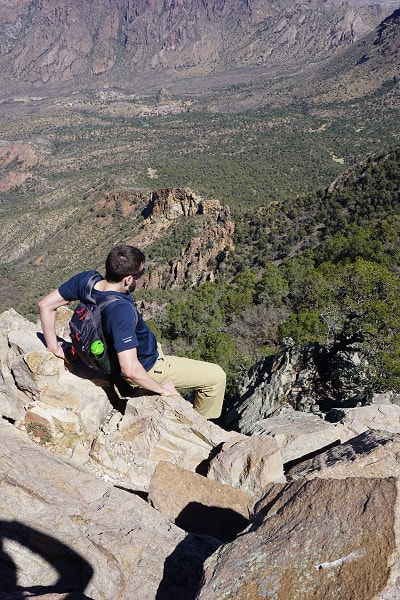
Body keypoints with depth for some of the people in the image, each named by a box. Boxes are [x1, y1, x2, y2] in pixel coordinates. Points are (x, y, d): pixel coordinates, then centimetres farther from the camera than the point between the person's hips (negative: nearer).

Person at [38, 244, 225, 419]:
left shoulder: (87, 279, -20)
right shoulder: (121, 310, -41)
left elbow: (45, 305, -8)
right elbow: (130, 369, -40)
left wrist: (54, 347, 1)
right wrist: (160, 388, -22)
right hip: (146, 367, -8)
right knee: (216, 376, 2)